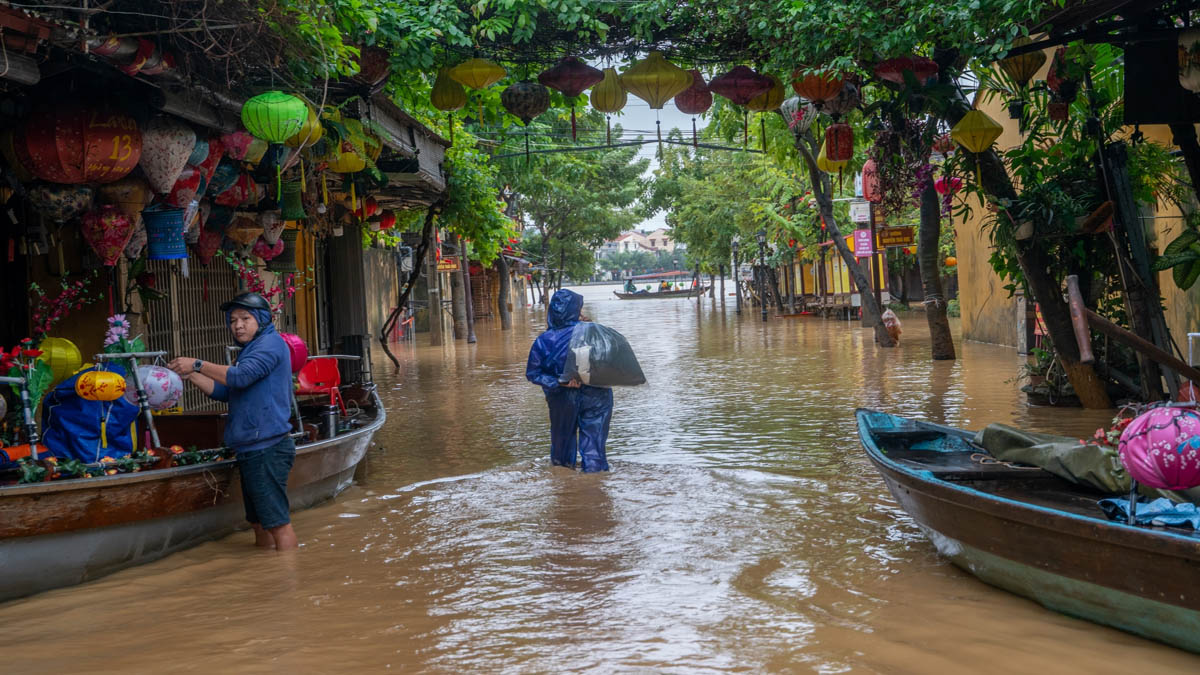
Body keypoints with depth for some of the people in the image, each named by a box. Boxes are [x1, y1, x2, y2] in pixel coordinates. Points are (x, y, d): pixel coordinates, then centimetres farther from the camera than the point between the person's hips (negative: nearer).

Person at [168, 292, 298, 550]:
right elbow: (223, 391, 19)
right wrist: (190, 375, 8)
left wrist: (197, 364, -16)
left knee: (277, 522, -10)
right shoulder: (251, 351, 23)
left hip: (267, 448, -11)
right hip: (253, 449, 11)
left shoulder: (271, 343, -8)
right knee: (259, 521, 14)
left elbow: (239, 377, -22)